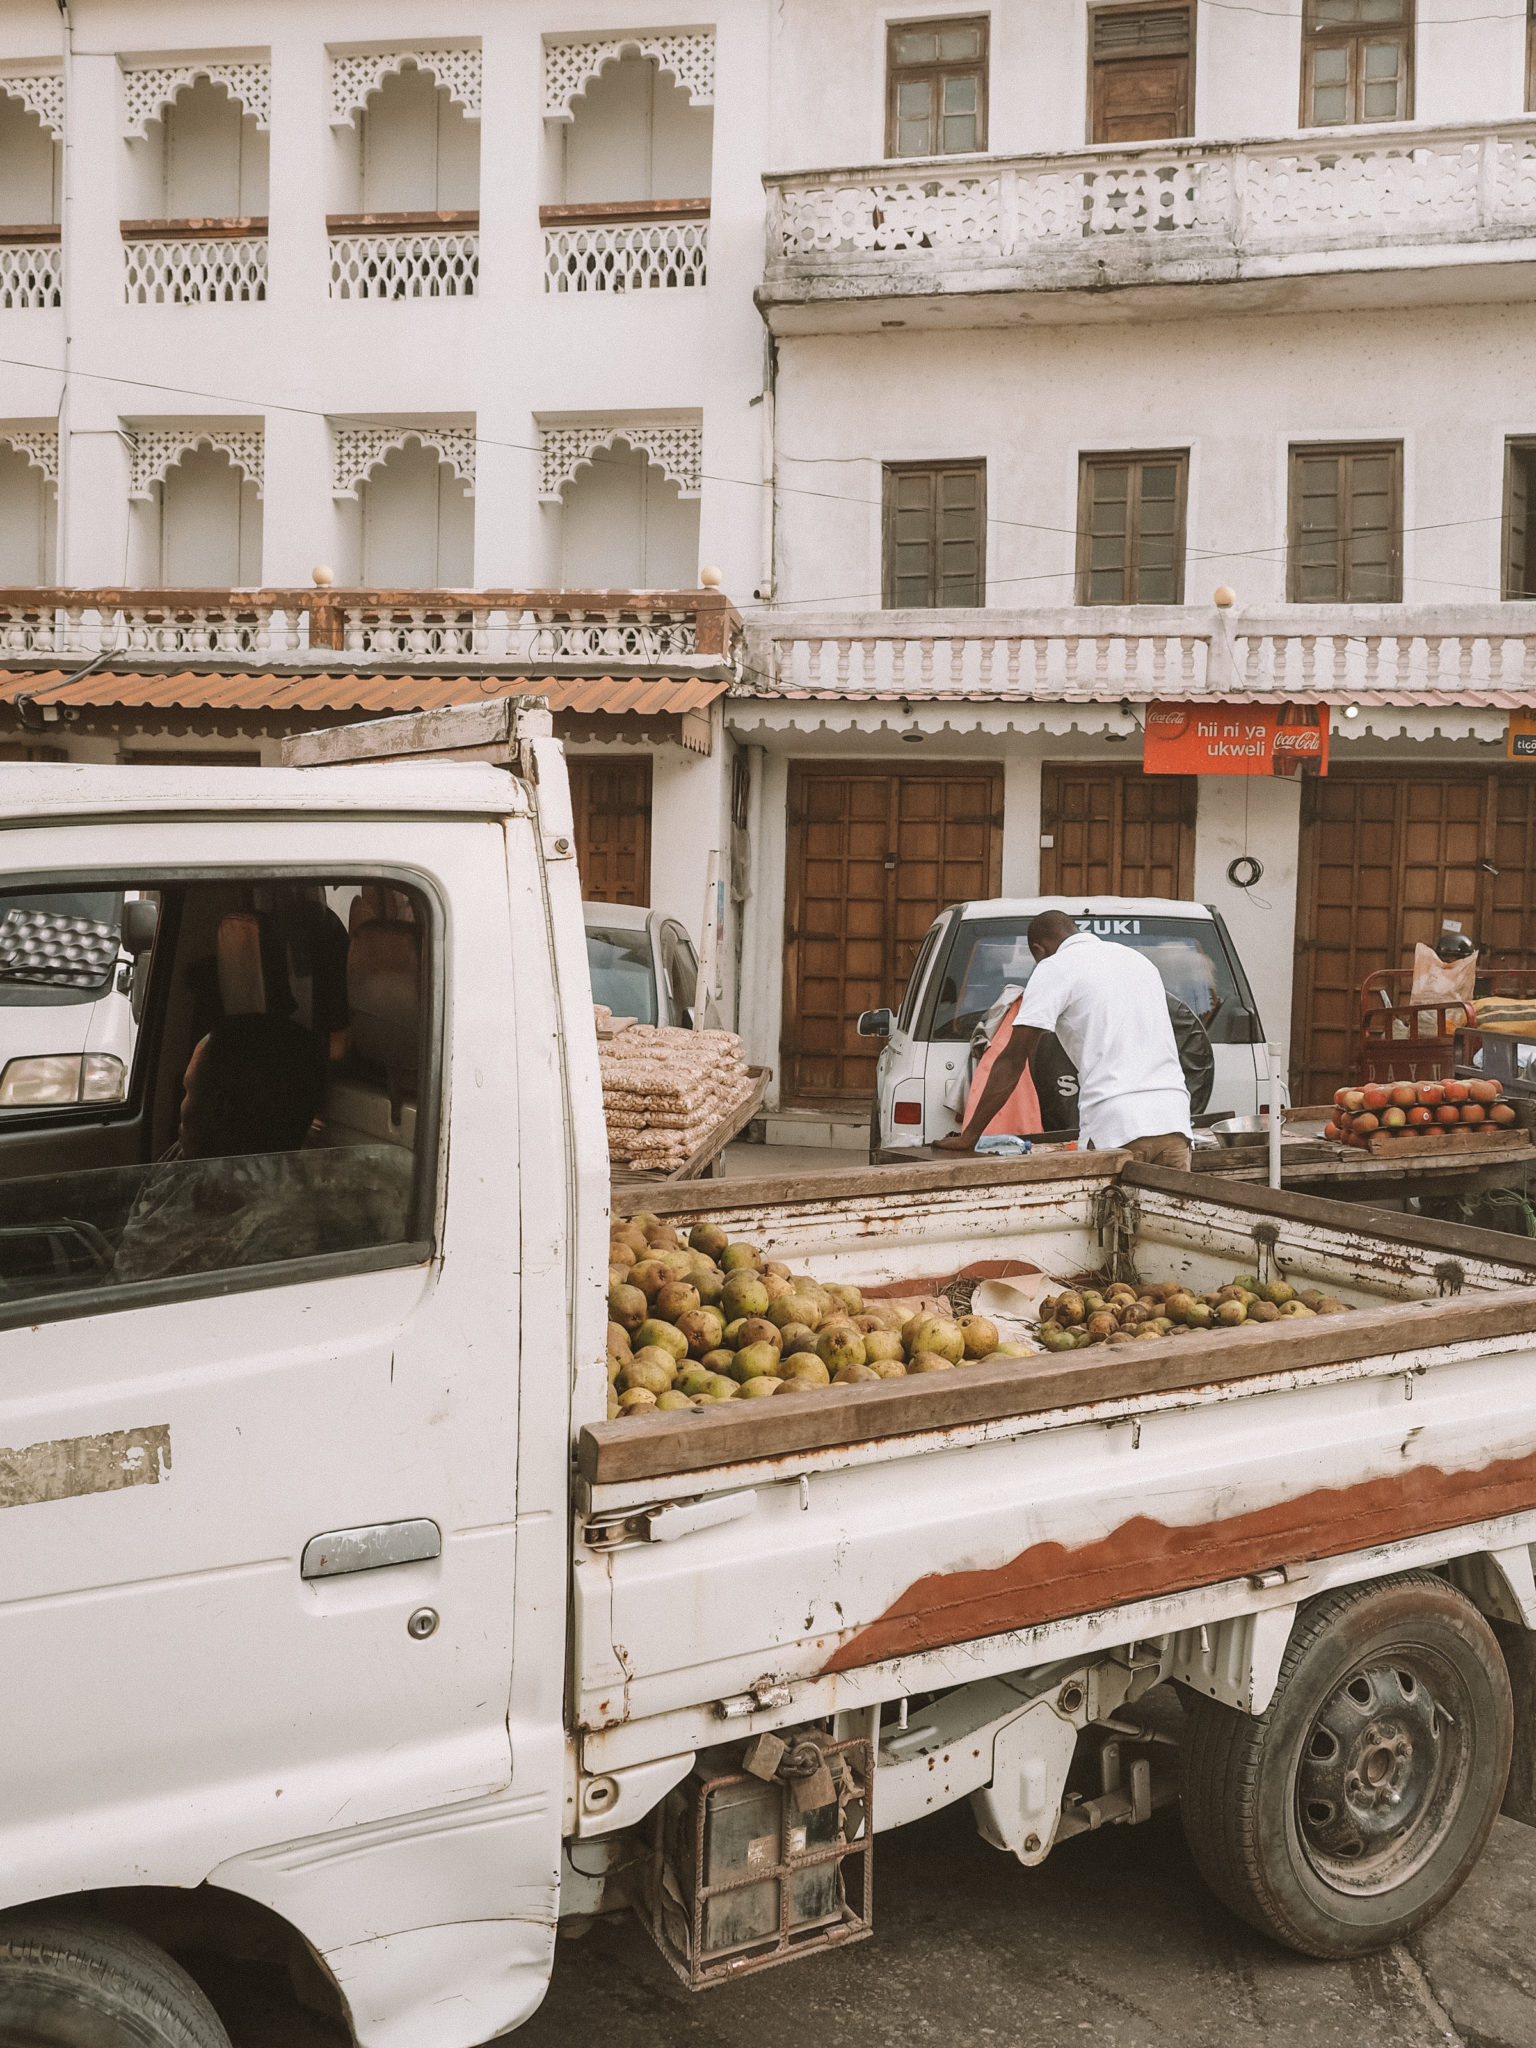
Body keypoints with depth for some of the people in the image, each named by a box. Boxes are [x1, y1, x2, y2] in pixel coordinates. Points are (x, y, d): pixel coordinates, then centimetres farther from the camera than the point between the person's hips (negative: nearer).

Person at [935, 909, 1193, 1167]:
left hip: (1117, 1127, -6)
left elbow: (1011, 1062, 2)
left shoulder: (1054, 969, 5)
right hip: (1174, 1125, 6)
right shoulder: (1139, 960, 26)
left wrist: (968, 1137, 5)